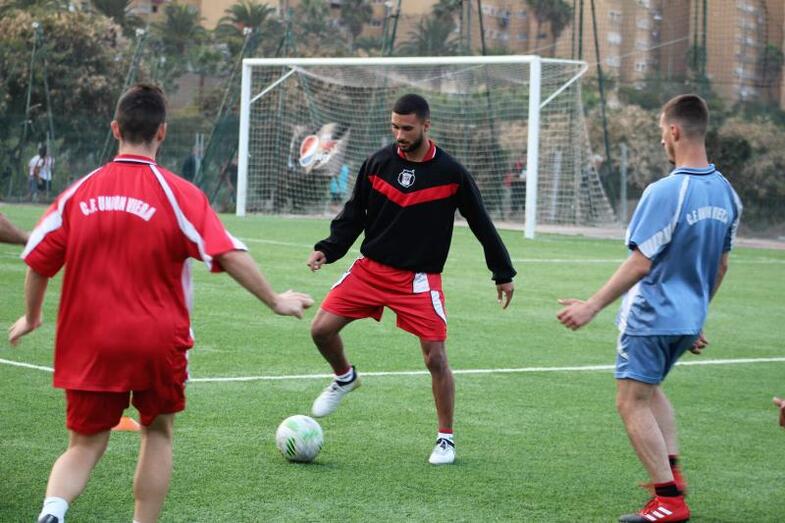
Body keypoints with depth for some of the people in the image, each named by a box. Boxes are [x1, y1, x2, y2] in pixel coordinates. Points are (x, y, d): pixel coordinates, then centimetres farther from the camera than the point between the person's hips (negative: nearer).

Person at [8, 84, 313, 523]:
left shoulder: (80, 192, 1)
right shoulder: (178, 194, -7)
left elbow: (38, 263, 5)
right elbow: (229, 256, -11)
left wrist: (32, 318, 22)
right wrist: (276, 301, 1)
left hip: (88, 344, 2)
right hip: (158, 342, -2)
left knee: (85, 445, 10)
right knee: (158, 433, 20)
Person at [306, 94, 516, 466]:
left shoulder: (451, 173, -7)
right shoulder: (378, 163, -1)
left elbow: (481, 223, 3)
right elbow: (354, 214, 9)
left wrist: (503, 273, 7)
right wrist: (327, 250, -4)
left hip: (420, 278, -3)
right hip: (371, 268, 3)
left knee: (436, 357, -9)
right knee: (322, 329, -8)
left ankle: (445, 439, 7)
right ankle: (344, 378, 25)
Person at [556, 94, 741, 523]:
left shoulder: (665, 192, -21)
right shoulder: (726, 193, 3)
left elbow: (640, 264, -22)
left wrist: (592, 307, -15)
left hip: (652, 315, -8)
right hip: (689, 317, 8)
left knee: (632, 403, 0)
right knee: (651, 390, 28)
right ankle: (672, 471, 17)